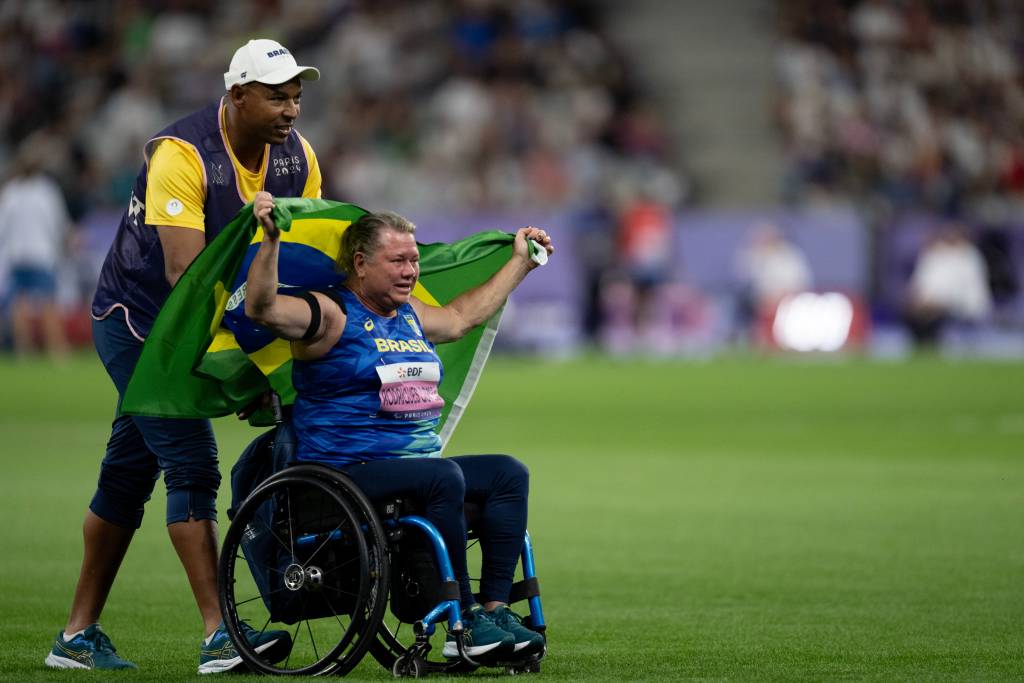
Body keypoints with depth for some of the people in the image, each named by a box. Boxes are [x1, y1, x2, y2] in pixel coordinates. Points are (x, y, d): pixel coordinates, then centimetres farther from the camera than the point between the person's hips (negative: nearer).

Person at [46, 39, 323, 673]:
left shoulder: (298, 158, -4)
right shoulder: (182, 153, -26)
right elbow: (185, 271, -32)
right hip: (135, 317, -7)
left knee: (129, 473, 12)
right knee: (192, 464, -16)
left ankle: (79, 635, 19)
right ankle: (219, 637, -18)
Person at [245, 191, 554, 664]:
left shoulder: (410, 315, 20)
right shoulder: (330, 315, -5)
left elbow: (462, 316, 39)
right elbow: (261, 309, -21)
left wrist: (521, 261, 45)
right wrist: (271, 240, -34)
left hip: (417, 461, 9)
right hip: (345, 473, -9)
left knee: (508, 473, -8)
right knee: (445, 478, -32)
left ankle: (495, 608, -16)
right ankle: (463, 626, -29)